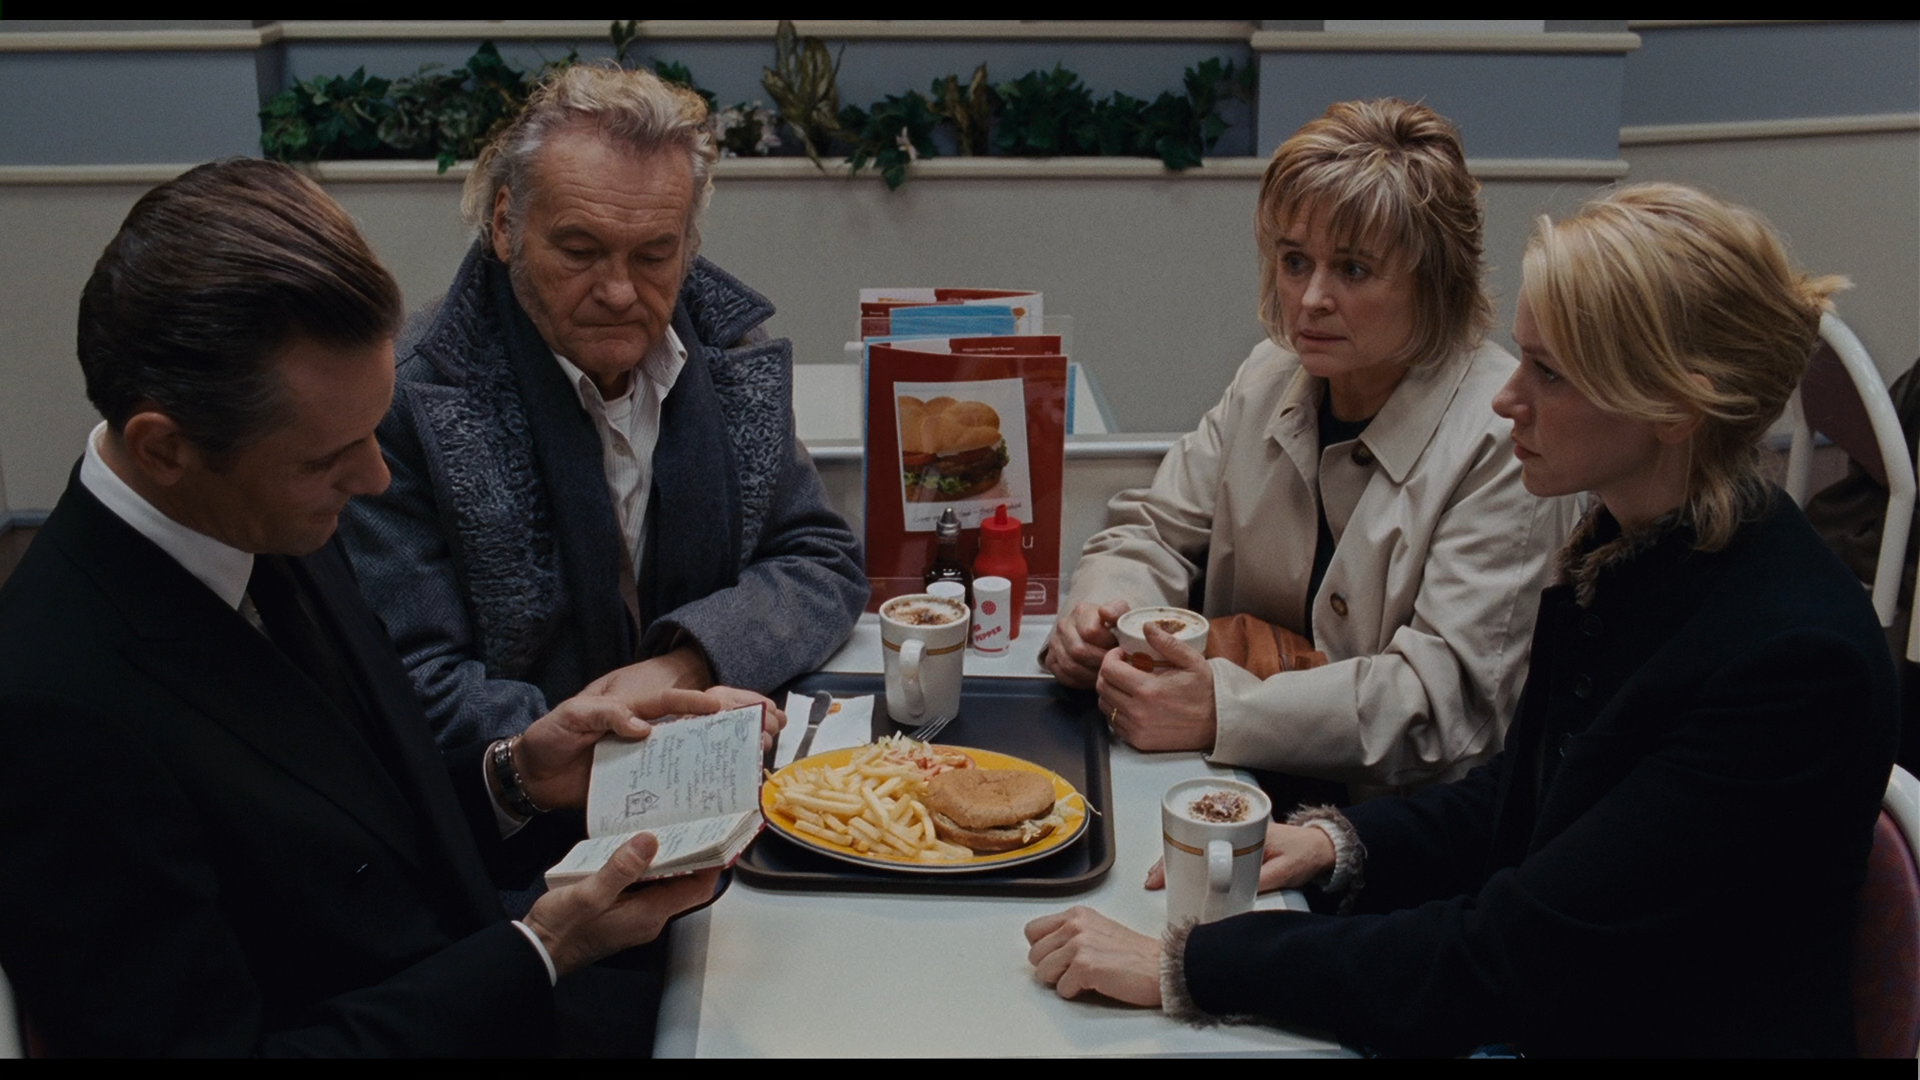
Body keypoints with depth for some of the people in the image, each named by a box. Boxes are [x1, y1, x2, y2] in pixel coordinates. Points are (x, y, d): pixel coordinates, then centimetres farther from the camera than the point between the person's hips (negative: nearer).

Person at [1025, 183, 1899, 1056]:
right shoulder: (1620, 545, -2)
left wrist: (1188, 965, -25)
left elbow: (1511, 952, -26)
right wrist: (1338, 842, -3)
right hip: (1534, 1019, 6)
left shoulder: (1794, 657, -26)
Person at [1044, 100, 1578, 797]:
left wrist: (1225, 712, -32)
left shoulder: (1507, 438, -15)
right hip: (1243, 791, 6)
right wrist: (1096, 612, -12)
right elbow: (1154, 531, 12)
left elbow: (1452, 693, -21)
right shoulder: (1270, 379, 5)